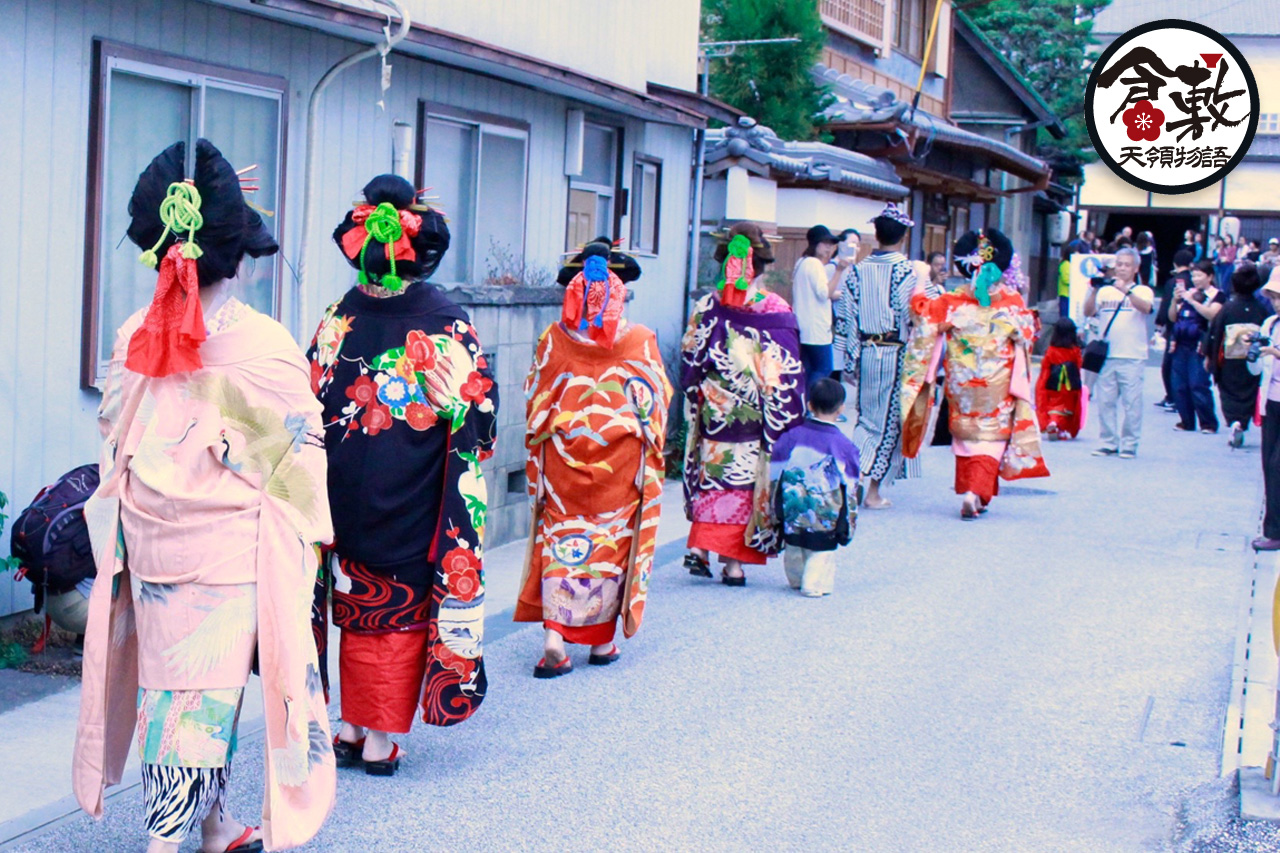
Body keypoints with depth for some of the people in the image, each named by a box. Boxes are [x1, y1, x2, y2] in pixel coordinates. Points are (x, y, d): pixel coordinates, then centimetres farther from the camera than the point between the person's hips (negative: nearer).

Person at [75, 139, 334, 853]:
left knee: (173, 680, 14)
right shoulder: (265, 346, -16)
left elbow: (114, 435, 8)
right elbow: (299, 452, -9)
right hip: (229, 549, -5)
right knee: (207, 690, 4)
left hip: (148, 545, 5)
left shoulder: (134, 338, -2)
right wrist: (308, 537, 3)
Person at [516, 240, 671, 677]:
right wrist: (651, 450, 15)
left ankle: (554, 637, -9)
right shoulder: (641, 341, -5)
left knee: (560, 541, 4)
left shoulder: (553, 340, -2)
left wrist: (538, 453, 16)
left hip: (563, 457, 1)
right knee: (613, 540, 10)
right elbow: (656, 402, 1)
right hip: (620, 458, 0)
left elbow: (534, 402, 4)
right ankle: (603, 639, 17)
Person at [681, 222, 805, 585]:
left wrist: (696, 398, 17)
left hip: (715, 411, 2)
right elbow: (789, 372, -4)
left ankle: (699, 546, 2)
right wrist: (789, 420, 4)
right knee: (746, 479, 4)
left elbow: (690, 362, 3)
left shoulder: (707, 306, -2)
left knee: (714, 474, 13)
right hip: (756, 417, -2)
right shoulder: (778, 310, -7)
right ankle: (734, 562, 5)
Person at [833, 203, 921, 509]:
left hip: (866, 353, 4)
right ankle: (873, 491, 2)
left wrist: (849, 360, 10)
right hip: (896, 354, -4)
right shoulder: (907, 270, -10)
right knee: (890, 420, 5)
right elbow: (912, 317, -13)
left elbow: (845, 316, 4)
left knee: (867, 417, 17)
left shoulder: (858, 269, 3)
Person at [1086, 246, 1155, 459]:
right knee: (1105, 401, 3)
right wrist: (1094, 291, -9)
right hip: (1106, 355, 3)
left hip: (1132, 356, -3)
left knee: (1131, 403, -5)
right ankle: (1108, 443, 10)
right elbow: (1088, 312, 5)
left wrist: (1125, 290, -26)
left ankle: (1129, 445, 0)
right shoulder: (1106, 290, 13)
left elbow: (1146, 307, -14)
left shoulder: (1142, 291, 6)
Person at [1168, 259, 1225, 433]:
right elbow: (1173, 317, 14)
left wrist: (1191, 300, -17)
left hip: (1199, 346, -6)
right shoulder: (1187, 293, 14)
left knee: (1198, 385, -10)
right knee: (1179, 386, 5)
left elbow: (1212, 314, -18)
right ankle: (1187, 421, 14)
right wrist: (1175, 300, -2)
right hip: (1181, 344, 6)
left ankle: (1208, 423, -3)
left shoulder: (1217, 295, -1)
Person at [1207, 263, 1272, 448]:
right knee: (1248, 395, 12)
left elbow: (1214, 334, -4)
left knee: (1229, 394, 9)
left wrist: (1209, 356, 6)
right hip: (1252, 363, 1)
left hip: (1229, 363, -1)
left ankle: (1234, 421, -14)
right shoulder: (1261, 311, -5)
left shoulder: (1227, 309, -7)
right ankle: (1241, 424, 1)